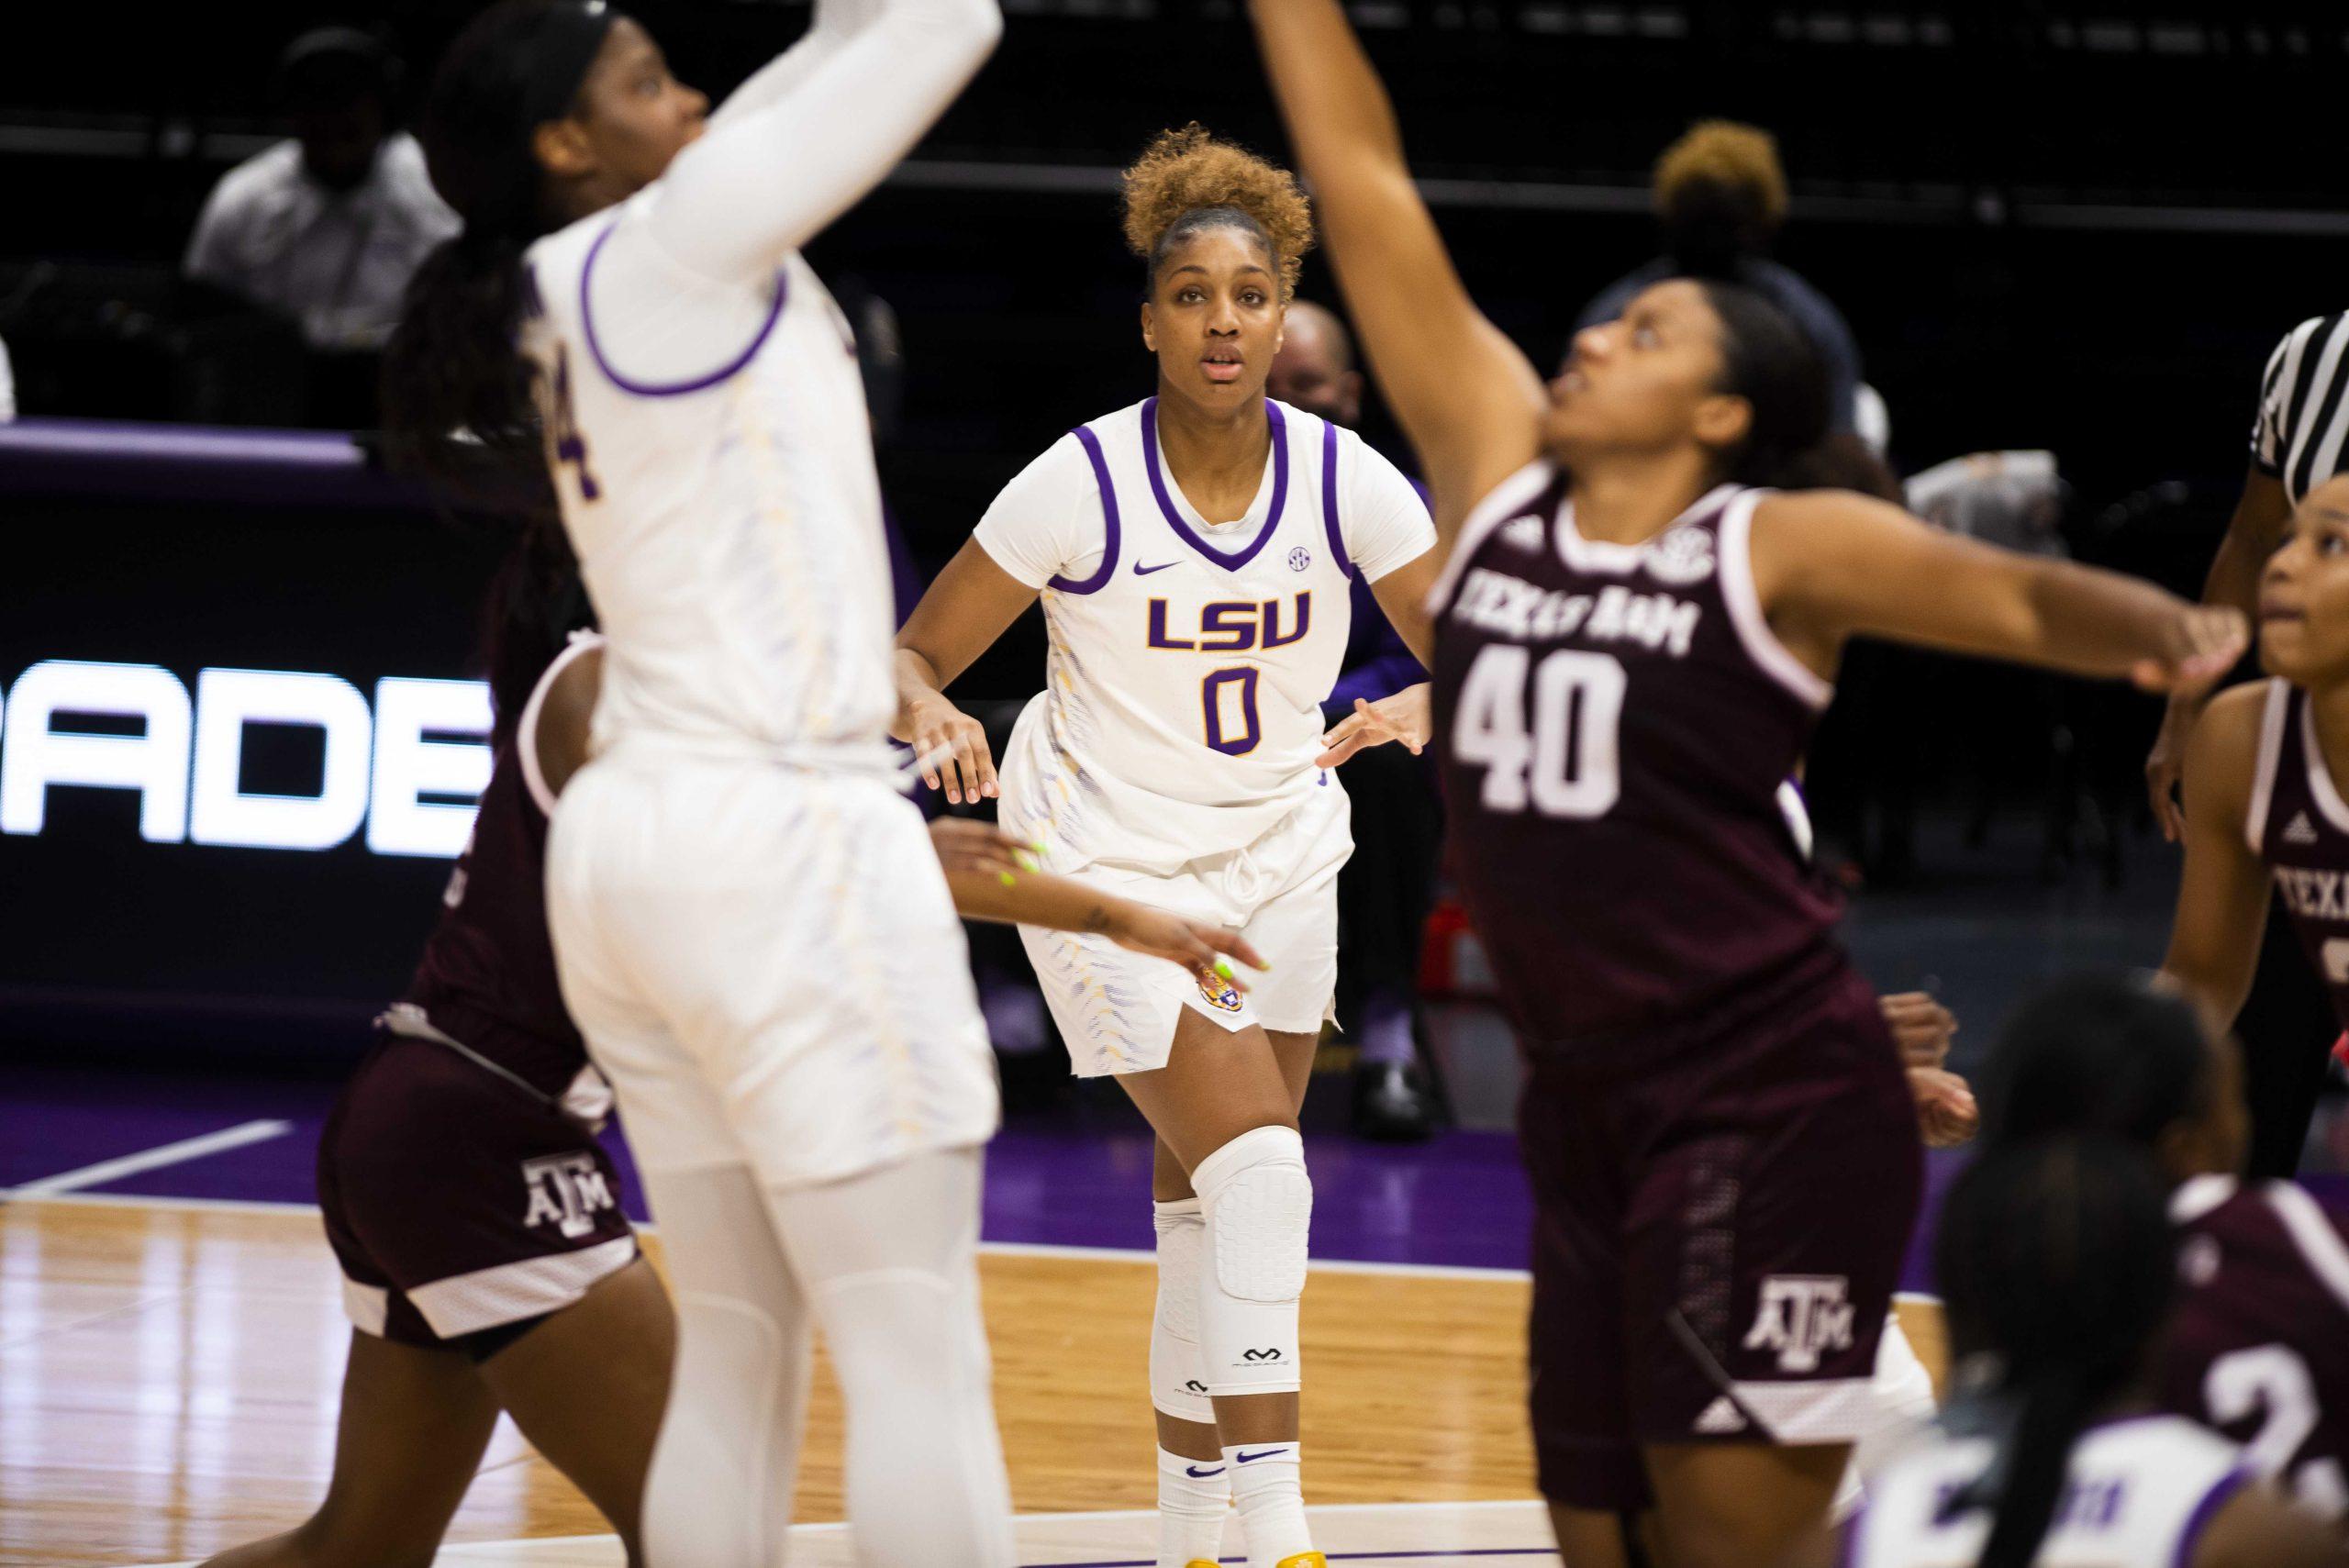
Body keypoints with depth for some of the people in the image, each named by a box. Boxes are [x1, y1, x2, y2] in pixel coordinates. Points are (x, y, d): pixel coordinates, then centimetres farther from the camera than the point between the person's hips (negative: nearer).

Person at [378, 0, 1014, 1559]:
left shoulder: (571, 304, 15)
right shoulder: (672, 244, -9)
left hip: (633, 840, 10)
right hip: (779, 838, -10)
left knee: (735, 1353, 10)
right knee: (920, 1353, -9)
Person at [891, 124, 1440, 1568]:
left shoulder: (1345, 478, -10)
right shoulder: (1081, 485, -18)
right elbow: (915, 653, -10)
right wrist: (931, 712, -33)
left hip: (1276, 865, 4)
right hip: (1107, 865, -4)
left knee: (1207, 1202, 9)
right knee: (1260, 1170, -18)